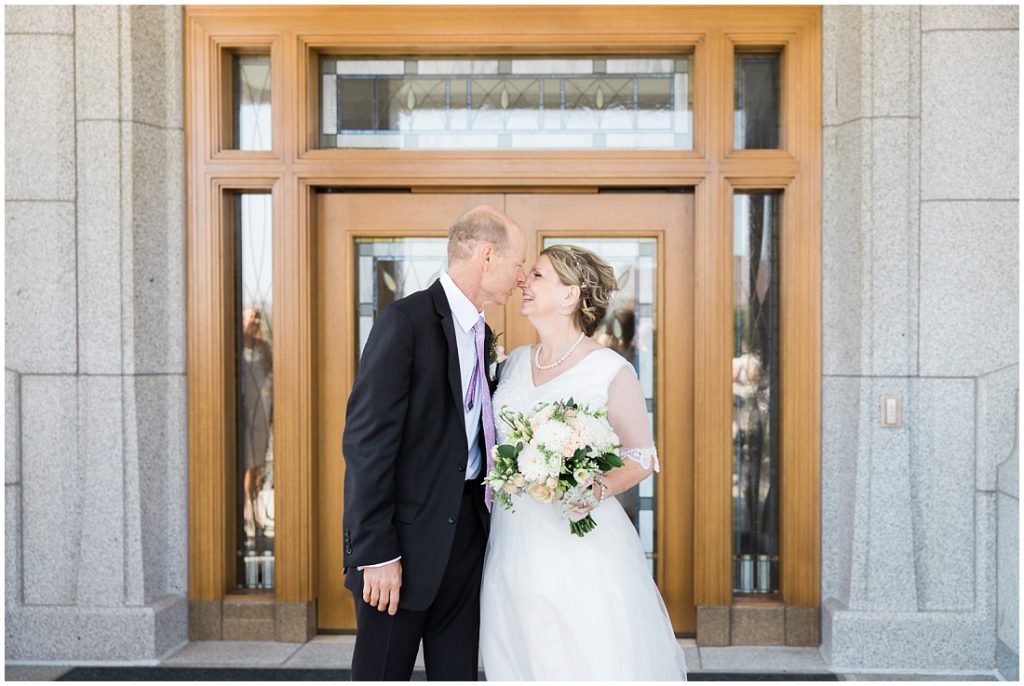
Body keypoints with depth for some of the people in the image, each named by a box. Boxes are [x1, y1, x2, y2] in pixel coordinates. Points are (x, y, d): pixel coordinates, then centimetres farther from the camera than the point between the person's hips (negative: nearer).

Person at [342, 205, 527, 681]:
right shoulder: (405, 321, -14)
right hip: (407, 534, -8)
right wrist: (376, 552, -19)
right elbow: (366, 441, -18)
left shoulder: (481, 333, 13)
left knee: (458, 671, 15)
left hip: (467, 530, 8)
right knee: (383, 671, 5)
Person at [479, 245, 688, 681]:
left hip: (579, 543, -5)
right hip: (512, 543, 5)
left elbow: (642, 456, -3)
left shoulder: (611, 371, -7)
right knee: (517, 661, 11)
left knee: (592, 663, 1)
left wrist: (599, 489, -17)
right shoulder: (514, 362, 10)